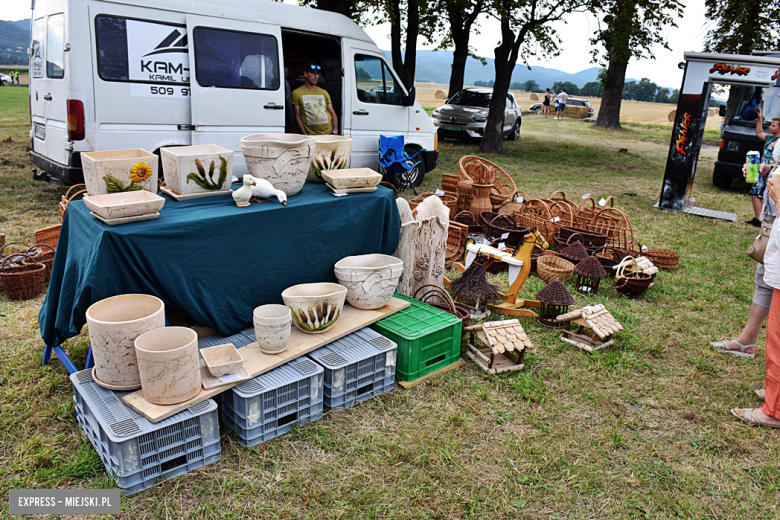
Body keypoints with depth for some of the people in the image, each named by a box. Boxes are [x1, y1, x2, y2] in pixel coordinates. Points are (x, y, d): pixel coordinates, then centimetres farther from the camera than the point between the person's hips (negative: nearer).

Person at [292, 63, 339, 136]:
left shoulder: (324, 92, 21)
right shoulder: (296, 93, 8)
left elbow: (332, 113, 19)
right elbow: (297, 116, 4)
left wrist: (335, 130, 1)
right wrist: (305, 135, -7)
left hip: (329, 133, 3)